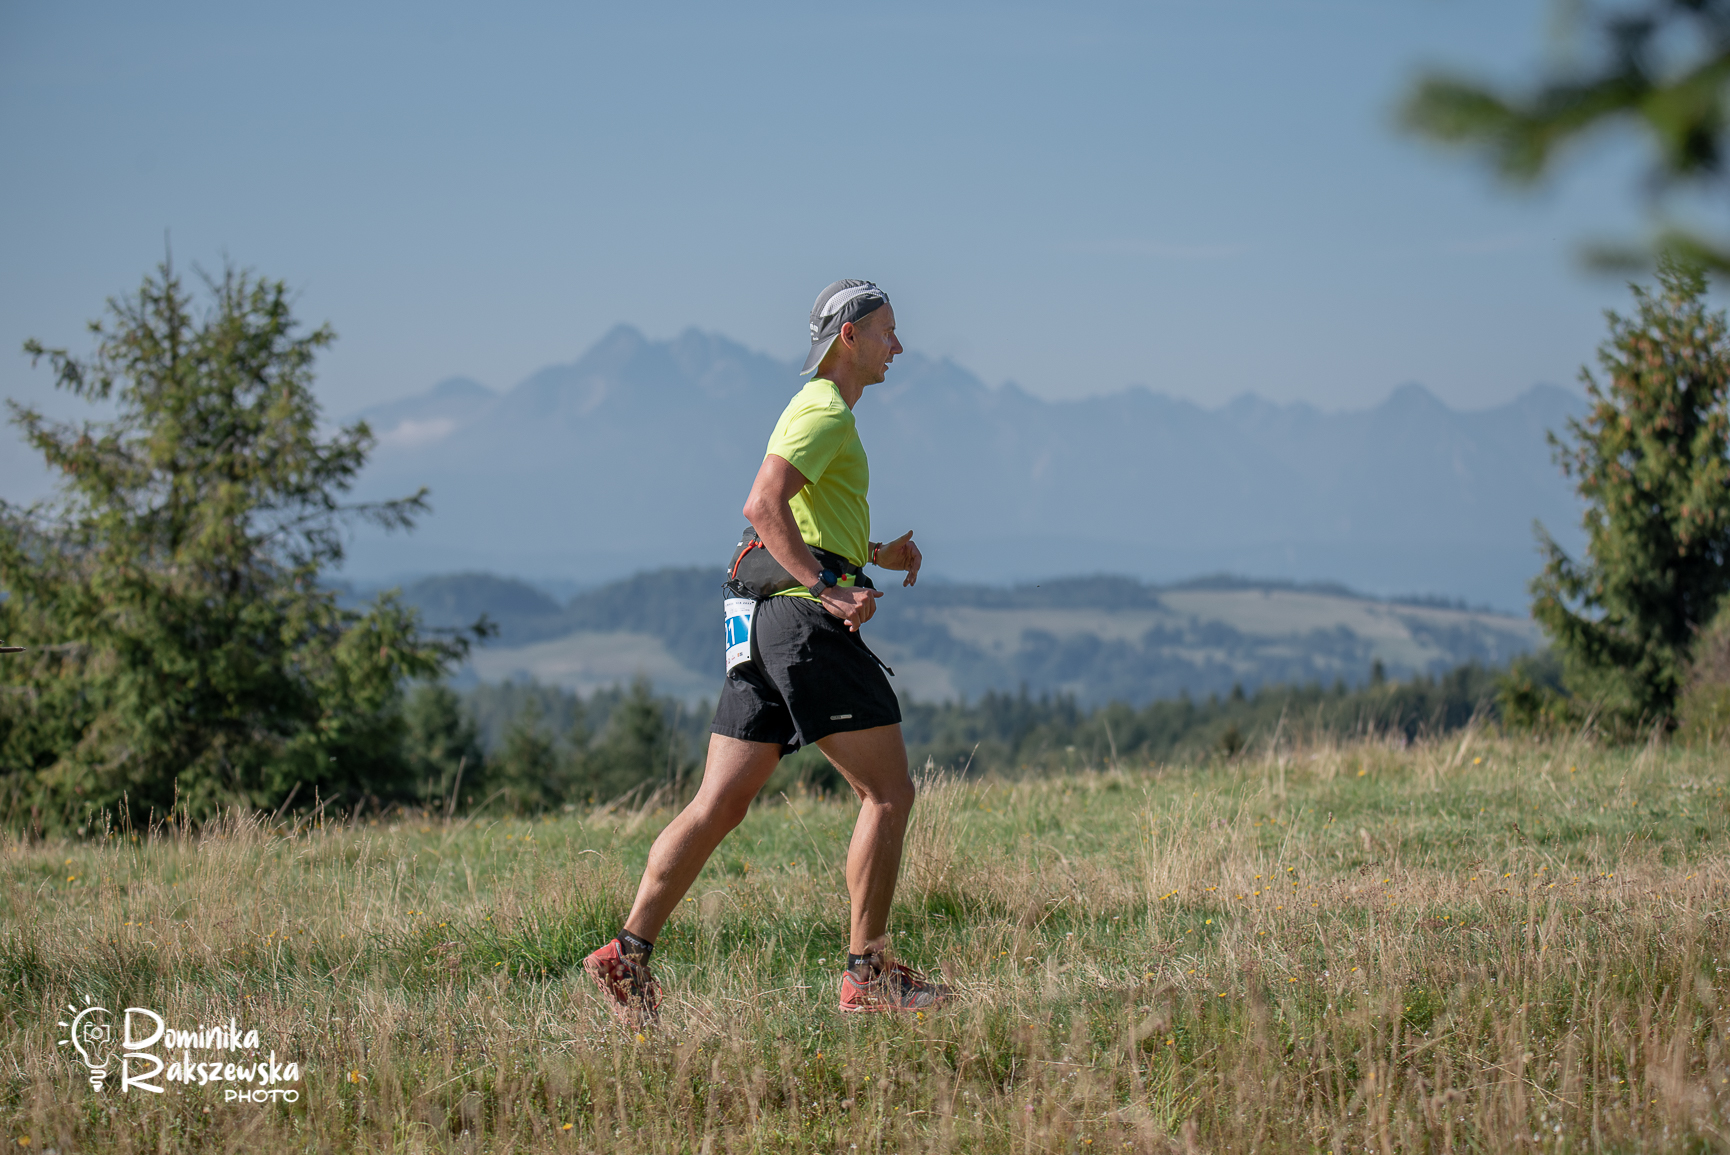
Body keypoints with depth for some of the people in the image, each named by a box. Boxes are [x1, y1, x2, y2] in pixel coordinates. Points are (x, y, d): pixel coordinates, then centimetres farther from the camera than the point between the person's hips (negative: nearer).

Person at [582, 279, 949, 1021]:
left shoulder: (819, 410, 25)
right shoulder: (825, 411, -8)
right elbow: (763, 506, -21)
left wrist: (875, 553, 26)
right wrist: (828, 589, -27)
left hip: (764, 621, 10)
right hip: (806, 621, -10)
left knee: (719, 804, 4)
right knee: (888, 794, -3)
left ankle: (630, 953, -2)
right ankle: (867, 973, -1)